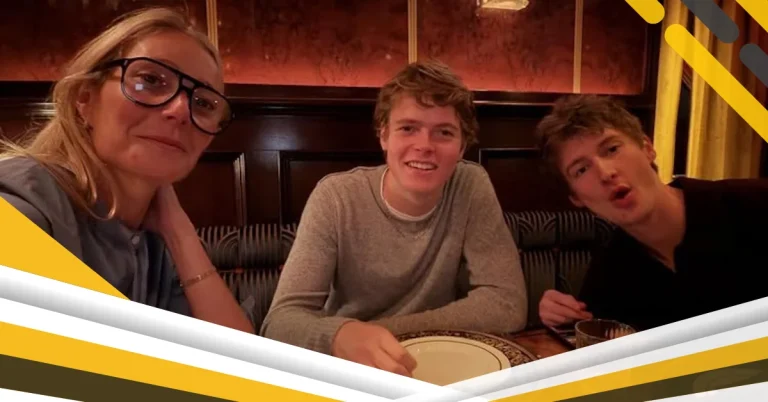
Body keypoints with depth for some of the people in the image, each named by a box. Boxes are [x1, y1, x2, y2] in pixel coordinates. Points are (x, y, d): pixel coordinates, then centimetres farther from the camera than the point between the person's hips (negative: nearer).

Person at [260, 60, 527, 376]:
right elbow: (281, 321, -20)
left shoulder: (472, 187, -12)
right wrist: (342, 335, -41)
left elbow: (506, 306, -16)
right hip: (350, 372, -1)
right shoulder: (335, 197, -15)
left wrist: (384, 331, -21)